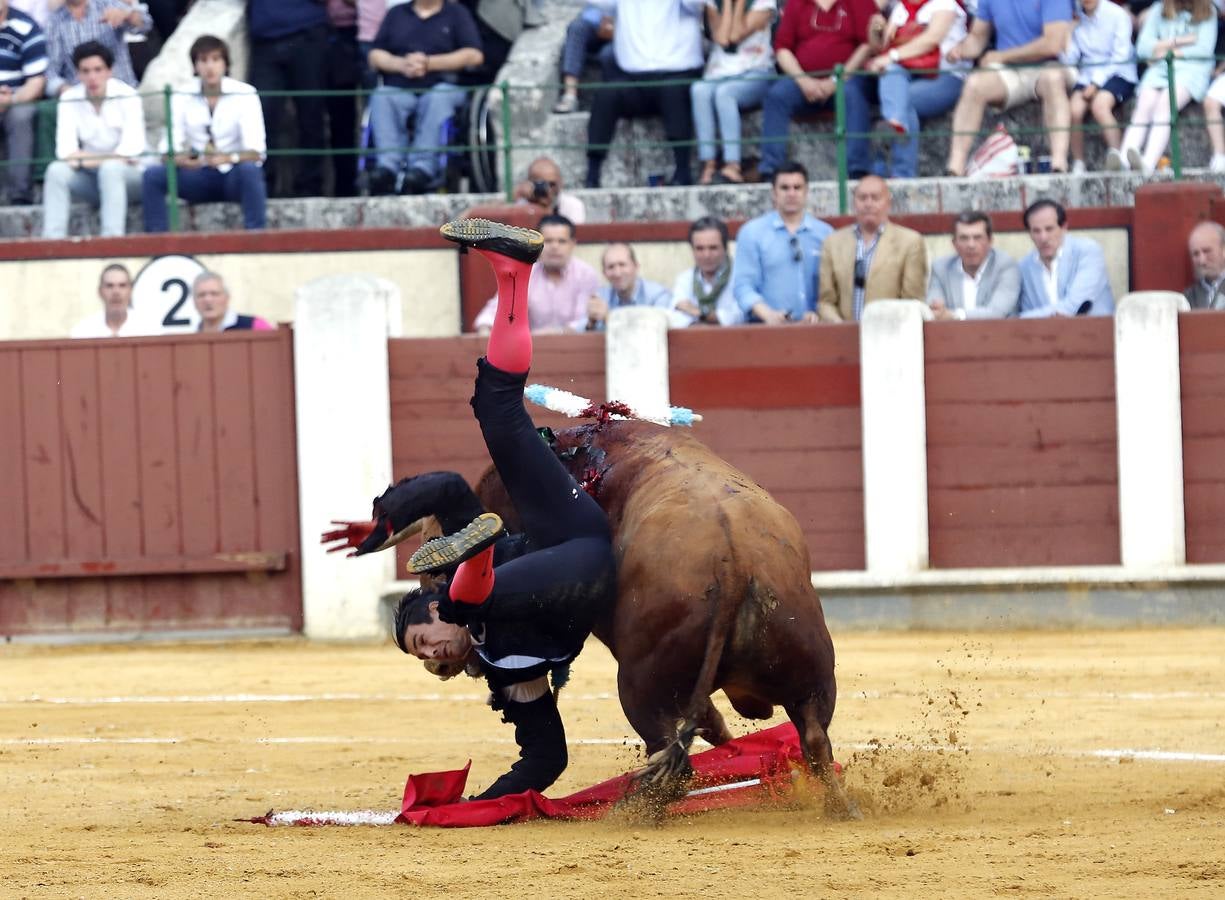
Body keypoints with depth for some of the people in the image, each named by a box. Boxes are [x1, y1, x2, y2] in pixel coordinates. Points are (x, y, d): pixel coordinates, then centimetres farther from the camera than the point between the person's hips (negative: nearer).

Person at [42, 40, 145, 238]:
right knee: (57, 170, -24)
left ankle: (112, 237, -43)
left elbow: (132, 146, -19)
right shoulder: (69, 99, -2)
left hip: (127, 173, -3)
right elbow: (65, 149, -13)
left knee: (110, 169, -36)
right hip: (90, 176, 3)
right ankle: (52, 239, -31)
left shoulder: (127, 97, -10)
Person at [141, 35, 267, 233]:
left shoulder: (244, 95, -8)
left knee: (249, 169, -36)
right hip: (199, 178, 2)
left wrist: (230, 158, -39)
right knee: (153, 175, -23)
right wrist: (179, 159, -31)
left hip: (234, 178, -2)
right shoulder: (182, 97, 0)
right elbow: (169, 150, -6)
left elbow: (256, 152, -17)